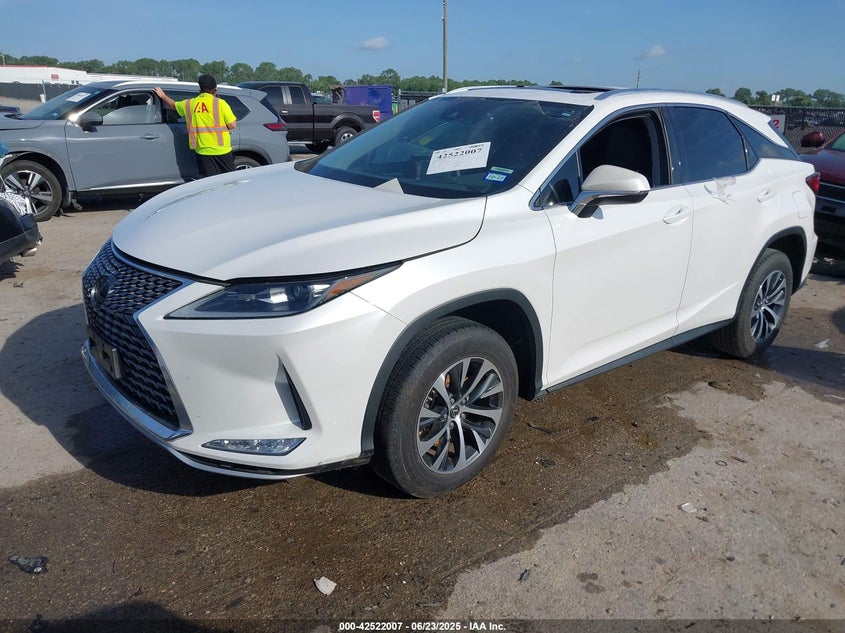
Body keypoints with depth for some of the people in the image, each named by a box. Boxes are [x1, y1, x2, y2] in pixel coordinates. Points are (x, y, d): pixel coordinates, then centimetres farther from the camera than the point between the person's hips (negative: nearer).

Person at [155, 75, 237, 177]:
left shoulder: (189, 103, 8)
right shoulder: (220, 103, -6)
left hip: (202, 151, 4)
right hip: (221, 150, -4)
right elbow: (232, 125, -9)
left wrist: (163, 96, 47)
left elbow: (173, 105, 27)